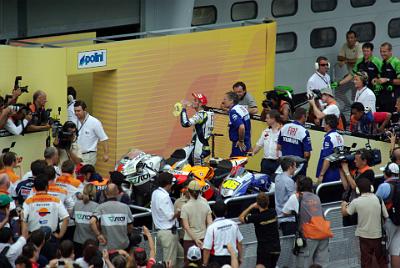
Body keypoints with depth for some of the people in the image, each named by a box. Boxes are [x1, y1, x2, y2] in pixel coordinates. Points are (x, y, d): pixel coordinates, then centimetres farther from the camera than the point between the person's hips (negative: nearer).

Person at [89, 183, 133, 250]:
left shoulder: (101, 207, -8)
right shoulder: (125, 207, -2)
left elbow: (92, 222, -23)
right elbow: (130, 228, 3)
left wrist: (99, 235, -12)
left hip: (107, 246, -2)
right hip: (123, 246, 2)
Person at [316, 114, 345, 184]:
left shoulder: (328, 138, -15)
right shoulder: (340, 137, 10)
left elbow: (327, 159, -20)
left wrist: (321, 174, -18)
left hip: (329, 175, -8)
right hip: (338, 173, 8)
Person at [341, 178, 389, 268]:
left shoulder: (356, 202, -11)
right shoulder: (378, 200, -6)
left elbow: (344, 213, 2)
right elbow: (386, 216, -3)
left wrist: (343, 205, 23)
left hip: (364, 236, -1)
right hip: (378, 234, 1)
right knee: (382, 260, 14)